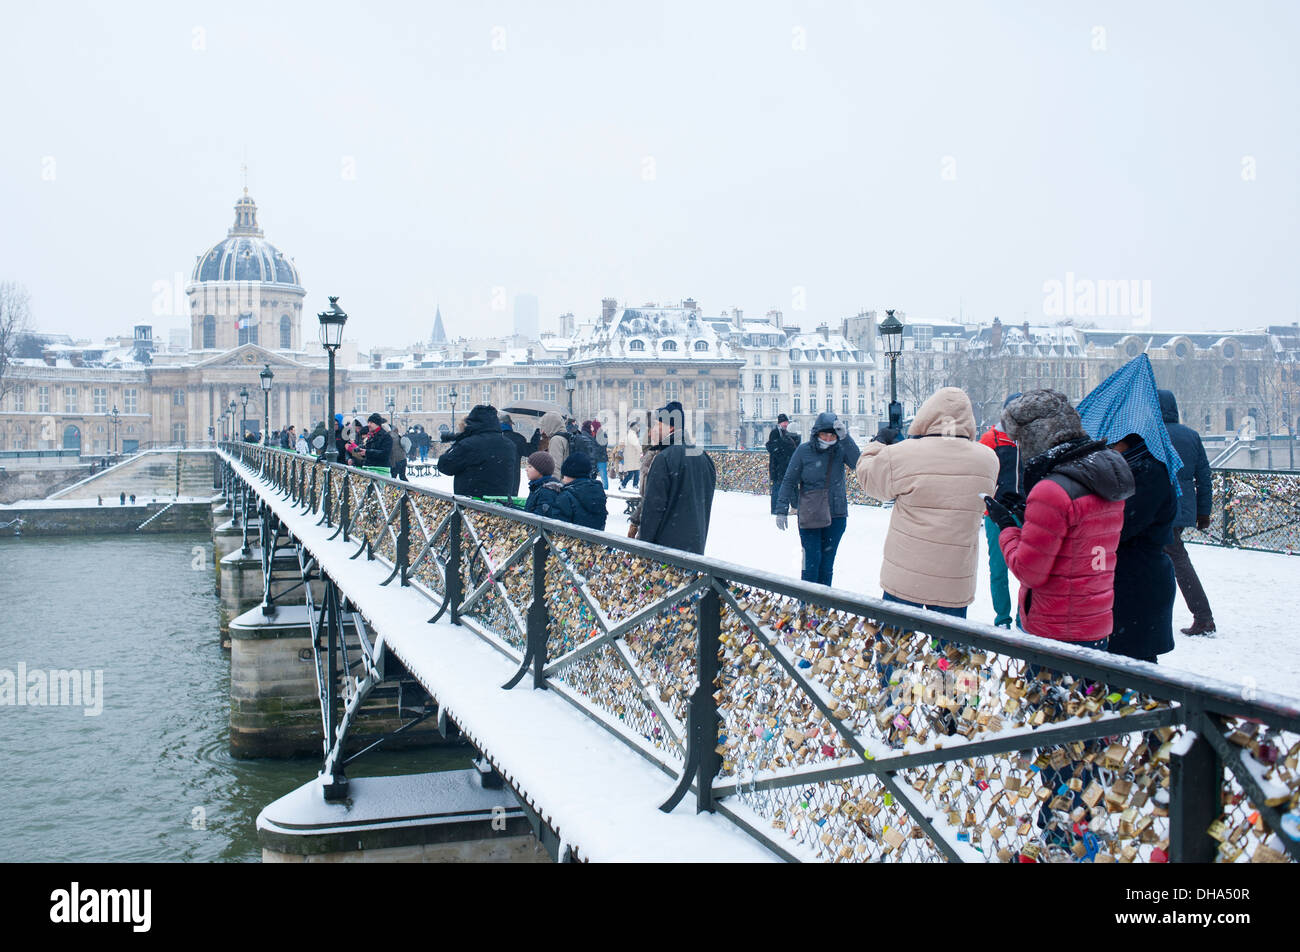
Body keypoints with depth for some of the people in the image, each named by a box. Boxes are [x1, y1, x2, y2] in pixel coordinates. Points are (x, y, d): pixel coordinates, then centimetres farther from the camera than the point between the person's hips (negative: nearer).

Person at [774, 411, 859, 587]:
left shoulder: (841, 449, -2)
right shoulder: (804, 451, -5)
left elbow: (857, 463, -21)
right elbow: (789, 481, 0)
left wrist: (845, 437, -28)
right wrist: (781, 510, -2)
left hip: (836, 514, 2)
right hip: (810, 515, -2)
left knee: (827, 561, 9)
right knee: (812, 560, -6)